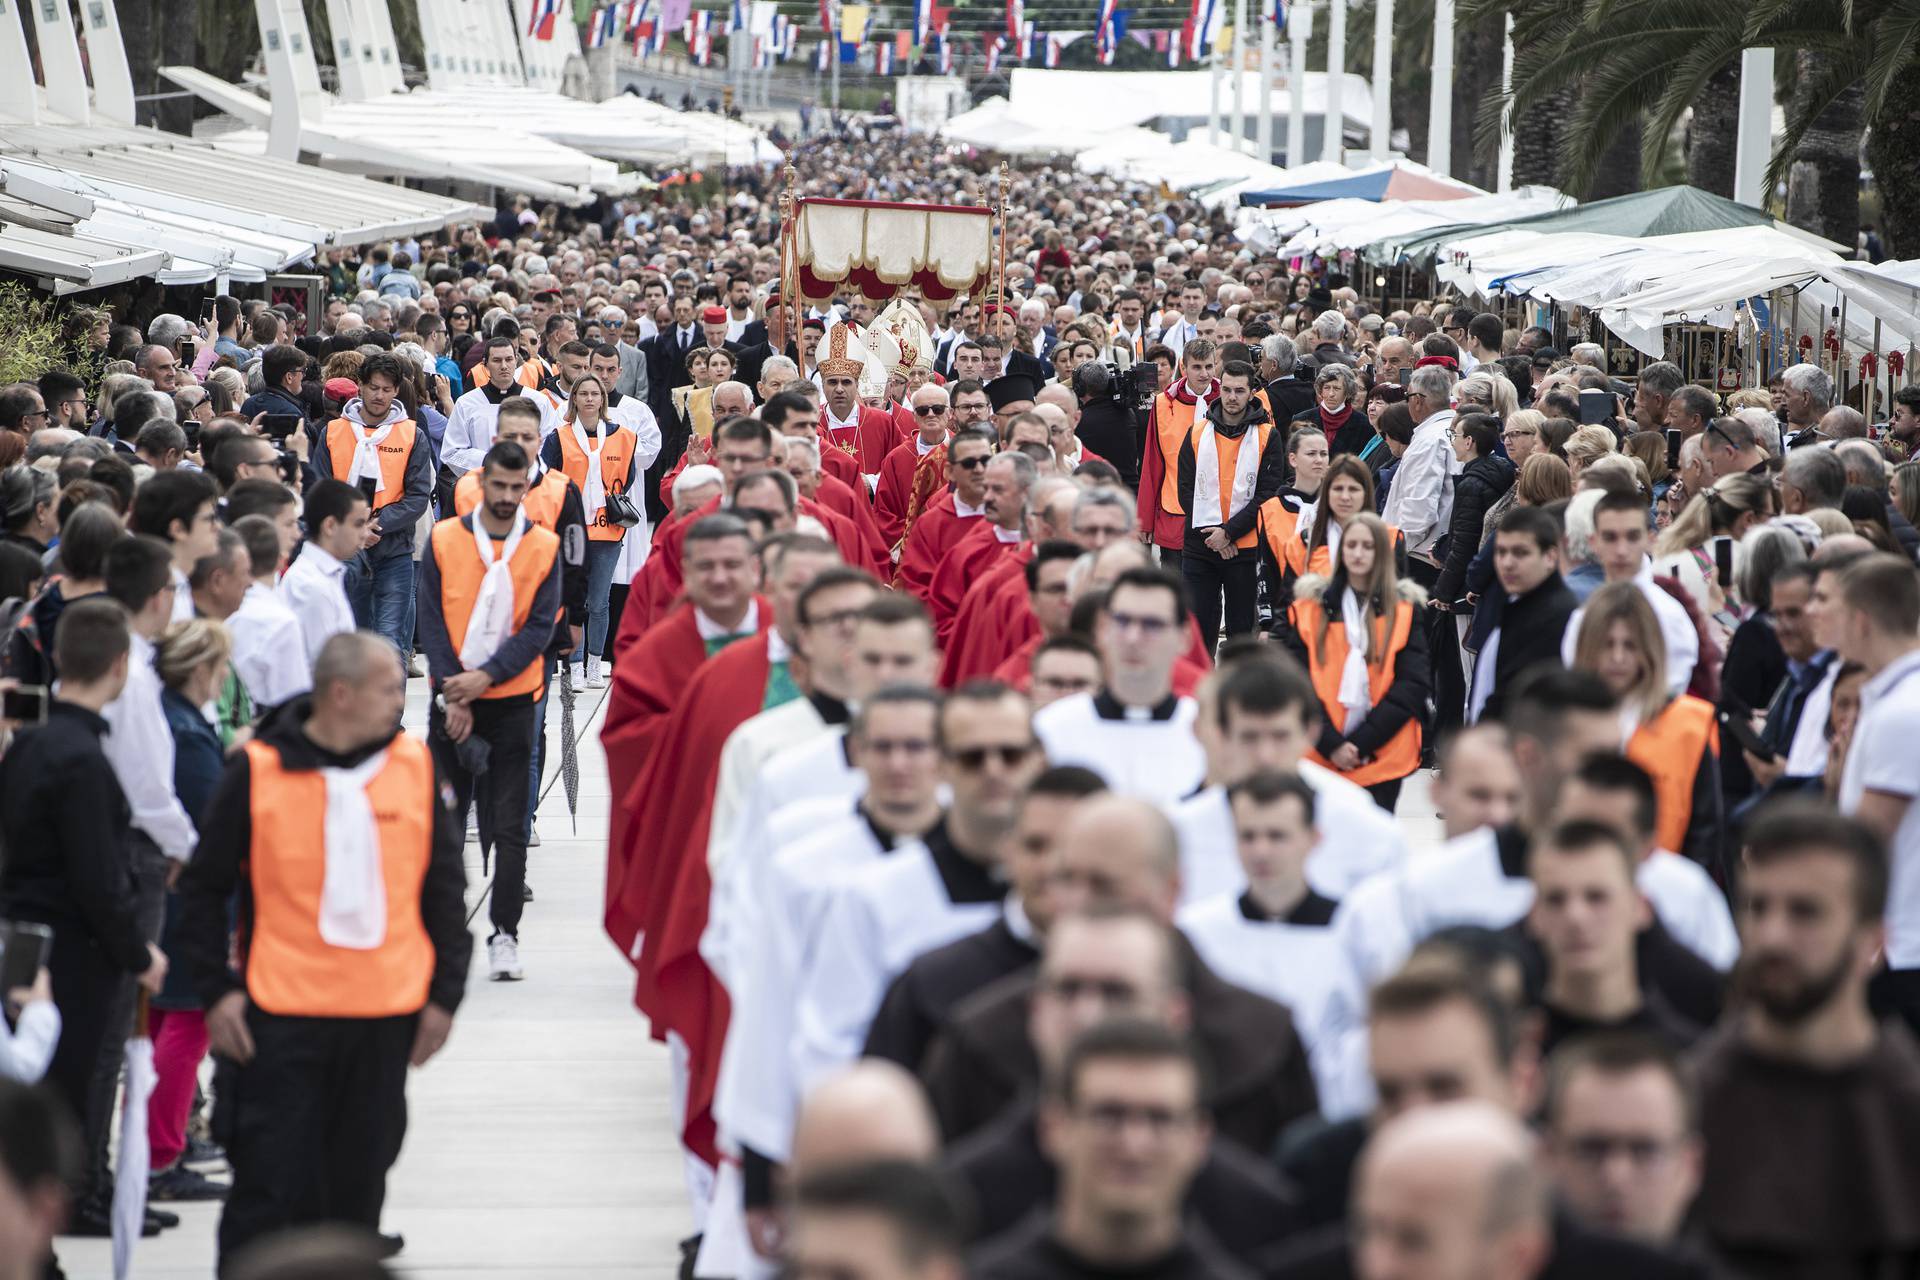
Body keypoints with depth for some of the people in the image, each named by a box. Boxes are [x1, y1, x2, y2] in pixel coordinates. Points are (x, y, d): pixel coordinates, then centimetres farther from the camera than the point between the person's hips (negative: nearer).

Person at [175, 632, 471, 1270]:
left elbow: (445, 889, 10)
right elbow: (203, 888, 3)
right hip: (279, 1017, -3)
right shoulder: (257, 770, -5)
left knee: (356, 1189, 11)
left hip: (385, 1018, 3)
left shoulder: (415, 767, 3)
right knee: (269, 1185, -3)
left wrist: (444, 995, 6)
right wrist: (215, 991, -3)